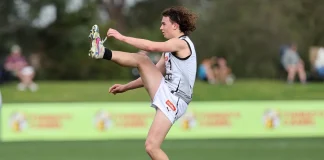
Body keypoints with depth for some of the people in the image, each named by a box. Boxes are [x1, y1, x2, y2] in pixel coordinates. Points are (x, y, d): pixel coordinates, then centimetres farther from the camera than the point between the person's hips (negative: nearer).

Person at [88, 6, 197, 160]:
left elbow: (151, 46, -24)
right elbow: (152, 75, 27)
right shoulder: (170, 49, 22)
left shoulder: (182, 43, -9)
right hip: (166, 93, 8)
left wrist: (122, 37, -19)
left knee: (152, 146, -17)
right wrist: (125, 87, 22)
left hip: (173, 100, -8)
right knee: (141, 60, -5)